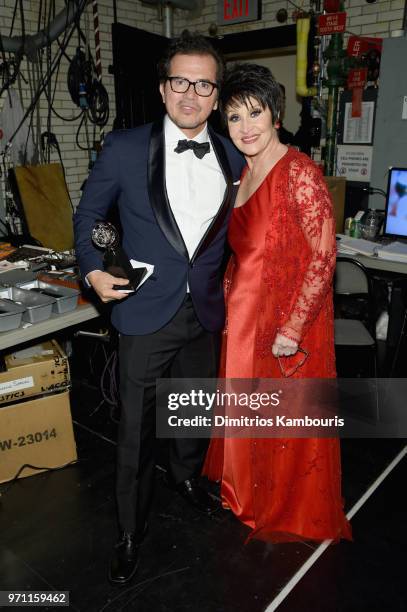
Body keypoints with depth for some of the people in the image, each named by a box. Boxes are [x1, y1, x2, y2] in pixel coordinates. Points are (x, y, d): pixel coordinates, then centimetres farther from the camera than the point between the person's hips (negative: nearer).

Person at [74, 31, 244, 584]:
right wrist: (92, 269, -11)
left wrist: (226, 284, 4)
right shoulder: (125, 149, -8)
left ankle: (187, 475, 54)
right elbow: (87, 216, 3)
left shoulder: (233, 159, 2)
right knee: (136, 429, 7)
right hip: (146, 314, -3)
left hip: (206, 312, 4)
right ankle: (131, 532, 30)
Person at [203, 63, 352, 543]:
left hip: (290, 318, -7)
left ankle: (295, 516, 36)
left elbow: (323, 256, -20)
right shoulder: (241, 174, 7)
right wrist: (226, 302, 13)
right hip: (244, 314, 8)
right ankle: (252, 498, 46)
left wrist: (292, 328, -21)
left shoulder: (299, 173, -18)